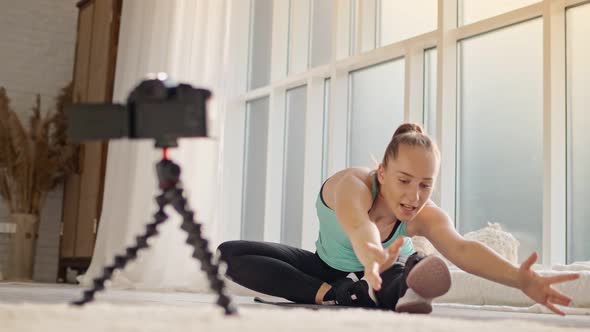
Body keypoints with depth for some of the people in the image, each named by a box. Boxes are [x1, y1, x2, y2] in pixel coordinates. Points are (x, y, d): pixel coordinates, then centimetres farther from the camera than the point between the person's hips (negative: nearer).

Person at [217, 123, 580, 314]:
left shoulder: (426, 216, -30)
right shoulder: (352, 183, -37)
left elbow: (461, 248, -51)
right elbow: (356, 224, -62)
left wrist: (520, 279, -71)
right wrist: (371, 254, -86)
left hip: (376, 276, 0)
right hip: (328, 268, 0)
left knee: (423, 266, -36)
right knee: (230, 253, -25)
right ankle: (330, 295, -33)